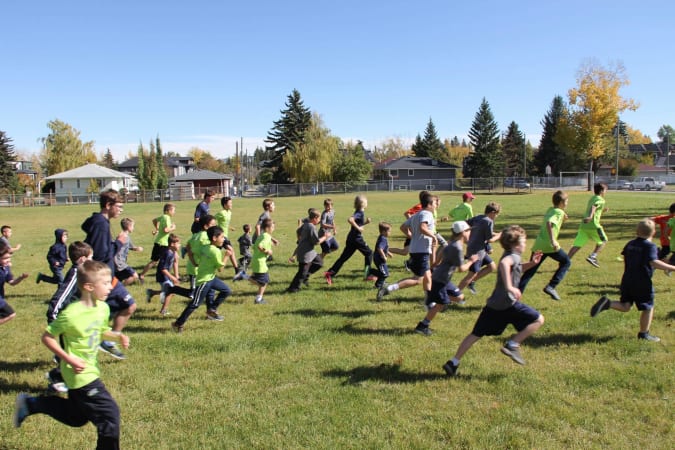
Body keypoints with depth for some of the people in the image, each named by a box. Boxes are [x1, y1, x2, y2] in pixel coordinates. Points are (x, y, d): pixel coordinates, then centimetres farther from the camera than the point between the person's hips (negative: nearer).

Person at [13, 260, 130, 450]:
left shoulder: (103, 308, -3)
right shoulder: (71, 315, -26)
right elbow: (47, 337, -15)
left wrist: (118, 336, -5)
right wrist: (69, 358, -23)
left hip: (91, 370, 9)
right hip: (80, 375, -9)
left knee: (76, 418, 24)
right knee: (110, 414, -8)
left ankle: (29, 404, 34)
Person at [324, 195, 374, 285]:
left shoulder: (360, 212, 14)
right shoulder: (360, 213, -14)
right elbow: (350, 219, -32)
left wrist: (366, 222, 11)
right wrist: (358, 228, -25)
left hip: (351, 238, 9)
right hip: (356, 238, -9)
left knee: (344, 257, 7)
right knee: (369, 253, 8)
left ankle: (330, 273, 2)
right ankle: (367, 275, 11)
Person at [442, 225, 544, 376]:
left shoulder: (510, 255, 19)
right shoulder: (514, 256, -10)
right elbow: (504, 264, -34)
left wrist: (531, 263, 23)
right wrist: (509, 287, -42)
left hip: (493, 304, 9)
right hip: (508, 304, -9)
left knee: (476, 334, 12)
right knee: (538, 320, 1)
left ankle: (453, 363, 12)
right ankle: (512, 345, -3)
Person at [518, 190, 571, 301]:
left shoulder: (550, 210, 18)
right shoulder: (559, 212, -5)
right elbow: (549, 223, -23)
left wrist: (561, 219, 22)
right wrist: (553, 240, -31)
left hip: (538, 245, 7)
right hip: (549, 245, -7)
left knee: (530, 271, 8)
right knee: (566, 262, 14)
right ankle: (551, 286, 2)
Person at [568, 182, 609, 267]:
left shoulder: (591, 198, 24)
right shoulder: (601, 200, -1)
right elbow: (593, 207, -23)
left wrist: (602, 211, 37)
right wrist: (590, 216, -39)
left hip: (583, 225, 7)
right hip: (593, 225, -7)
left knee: (577, 245, 1)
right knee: (603, 241, 15)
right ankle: (592, 257, -2)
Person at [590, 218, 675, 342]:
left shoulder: (630, 244, 8)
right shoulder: (650, 246, -13)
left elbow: (625, 259, 18)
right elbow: (654, 262, -26)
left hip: (627, 280, 6)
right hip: (642, 283, -6)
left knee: (625, 306, 13)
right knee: (648, 308, 11)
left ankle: (607, 303, -13)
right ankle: (644, 333, 17)